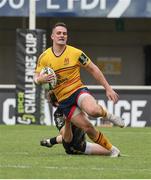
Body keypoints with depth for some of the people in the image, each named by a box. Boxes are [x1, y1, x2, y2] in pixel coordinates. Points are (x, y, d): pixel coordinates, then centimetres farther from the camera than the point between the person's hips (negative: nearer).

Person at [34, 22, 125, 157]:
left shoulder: (76, 53, -5)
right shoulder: (44, 57, 0)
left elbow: (93, 70, 2)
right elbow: (36, 79, 5)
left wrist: (108, 88, -1)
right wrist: (41, 79, -21)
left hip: (78, 90, -2)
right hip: (63, 99, 2)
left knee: (93, 110, -35)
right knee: (87, 128, -11)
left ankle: (107, 114, 0)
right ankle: (112, 150, 5)